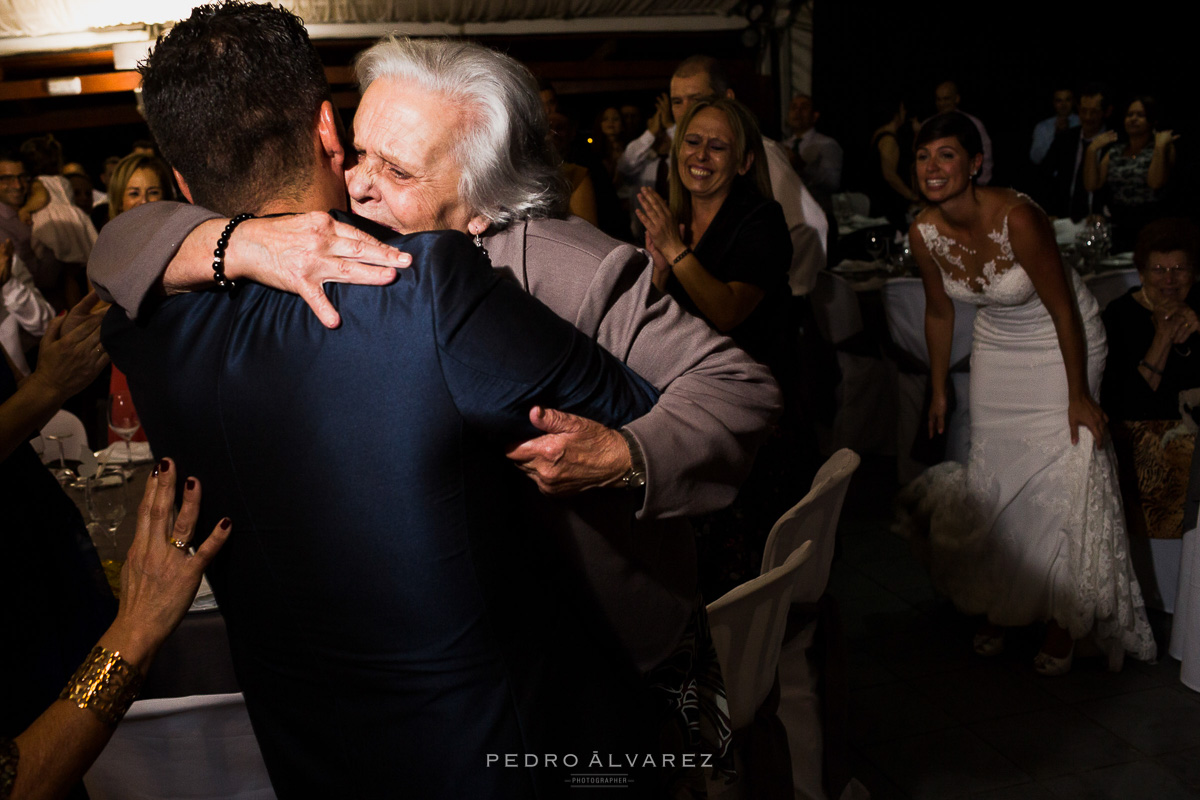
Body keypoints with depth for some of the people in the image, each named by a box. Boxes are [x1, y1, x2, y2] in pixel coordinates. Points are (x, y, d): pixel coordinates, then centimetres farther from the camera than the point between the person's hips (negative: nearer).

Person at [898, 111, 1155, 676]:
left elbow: (1062, 311, -22)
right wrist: (938, 390, 11)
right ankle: (1002, 605, 27)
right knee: (994, 474, 7)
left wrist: (1078, 396, -17)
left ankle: (1062, 623, 11)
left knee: (1061, 474, -7)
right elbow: (939, 313, 3)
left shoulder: (1017, 218, -30)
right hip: (997, 349, 5)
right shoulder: (924, 234, -13)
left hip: (1061, 344, -5)